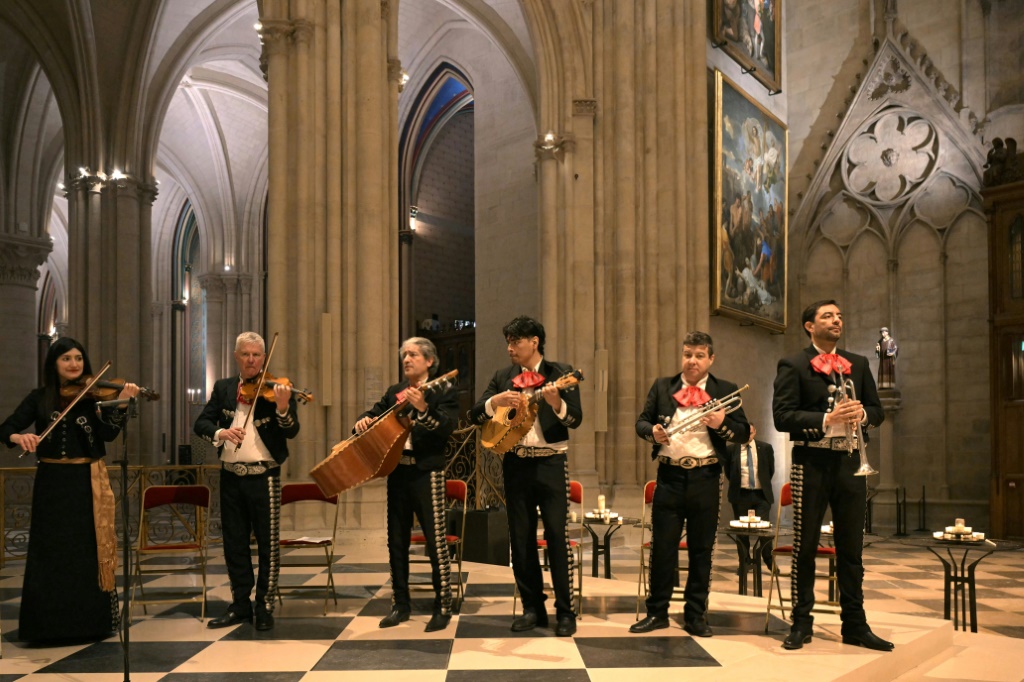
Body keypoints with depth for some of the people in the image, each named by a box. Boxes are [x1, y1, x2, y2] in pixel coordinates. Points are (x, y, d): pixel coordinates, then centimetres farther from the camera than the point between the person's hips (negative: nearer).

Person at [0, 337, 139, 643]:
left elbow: (108, 434, -13)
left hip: (87, 483, -1)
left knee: (89, 551, 1)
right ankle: (50, 624, 12)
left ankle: (92, 621, 10)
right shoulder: (40, 398, 4)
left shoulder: (93, 395, 0)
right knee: (51, 552, 4)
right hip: (51, 483, 1)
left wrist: (120, 403, -28)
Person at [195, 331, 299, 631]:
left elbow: (291, 431, -14)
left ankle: (265, 606, 11)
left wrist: (283, 407, -34)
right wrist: (220, 432, -21)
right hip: (231, 476, 4)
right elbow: (201, 424, 1)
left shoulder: (275, 388, -3)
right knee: (234, 543, 11)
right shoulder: (223, 388, 8)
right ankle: (240, 604, 22)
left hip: (264, 476, -4)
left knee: (268, 543, 1)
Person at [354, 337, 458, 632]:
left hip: (426, 472, -6)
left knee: (435, 540, -5)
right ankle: (400, 604, 21)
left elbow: (447, 427, -16)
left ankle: (443, 607, 4)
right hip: (397, 471, 6)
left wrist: (422, 408, -31)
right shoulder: (394, 392, 15)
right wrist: (364, 420, -8)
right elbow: (376, 412, 15)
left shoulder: (442, 392, -3)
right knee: (397, 540, 10)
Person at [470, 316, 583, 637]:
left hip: (551, 462, -4)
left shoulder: (560, 372, -1)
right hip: (516, 463, 4)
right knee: (521, 537, 7)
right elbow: (475, 414, 3)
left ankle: (566, 611, 2)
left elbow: (575, 419, -9)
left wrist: (556, 403, -29)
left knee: (557, 535, -6)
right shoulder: (502, 377, 9)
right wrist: (495, 401, -17)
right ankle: (533, 608, 17)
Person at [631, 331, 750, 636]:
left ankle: (696, 616, 18)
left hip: (705, 478, 0)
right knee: (662, 547, 5)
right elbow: (641, 421, 10)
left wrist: (723, 423, -17)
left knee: (701, 550, 7)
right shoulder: (662, 386, 9)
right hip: (669, 476, 1)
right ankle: (657, 612, 16)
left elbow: (744, 433, 3)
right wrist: (652, 431, -13)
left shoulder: (726, 390, 6)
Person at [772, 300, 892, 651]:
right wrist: (826, 420, -22)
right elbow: (782, 417, -11)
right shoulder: (793, 366, -2)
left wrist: (861, 414, -10)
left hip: (849, 462, 4)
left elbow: (877, 410, 13)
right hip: (811, 462, -4)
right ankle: (801, 624, 14)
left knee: (851, 549, 9)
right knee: (805, 546, 4)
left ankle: (855, 625, 18)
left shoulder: (858, 364, 14)